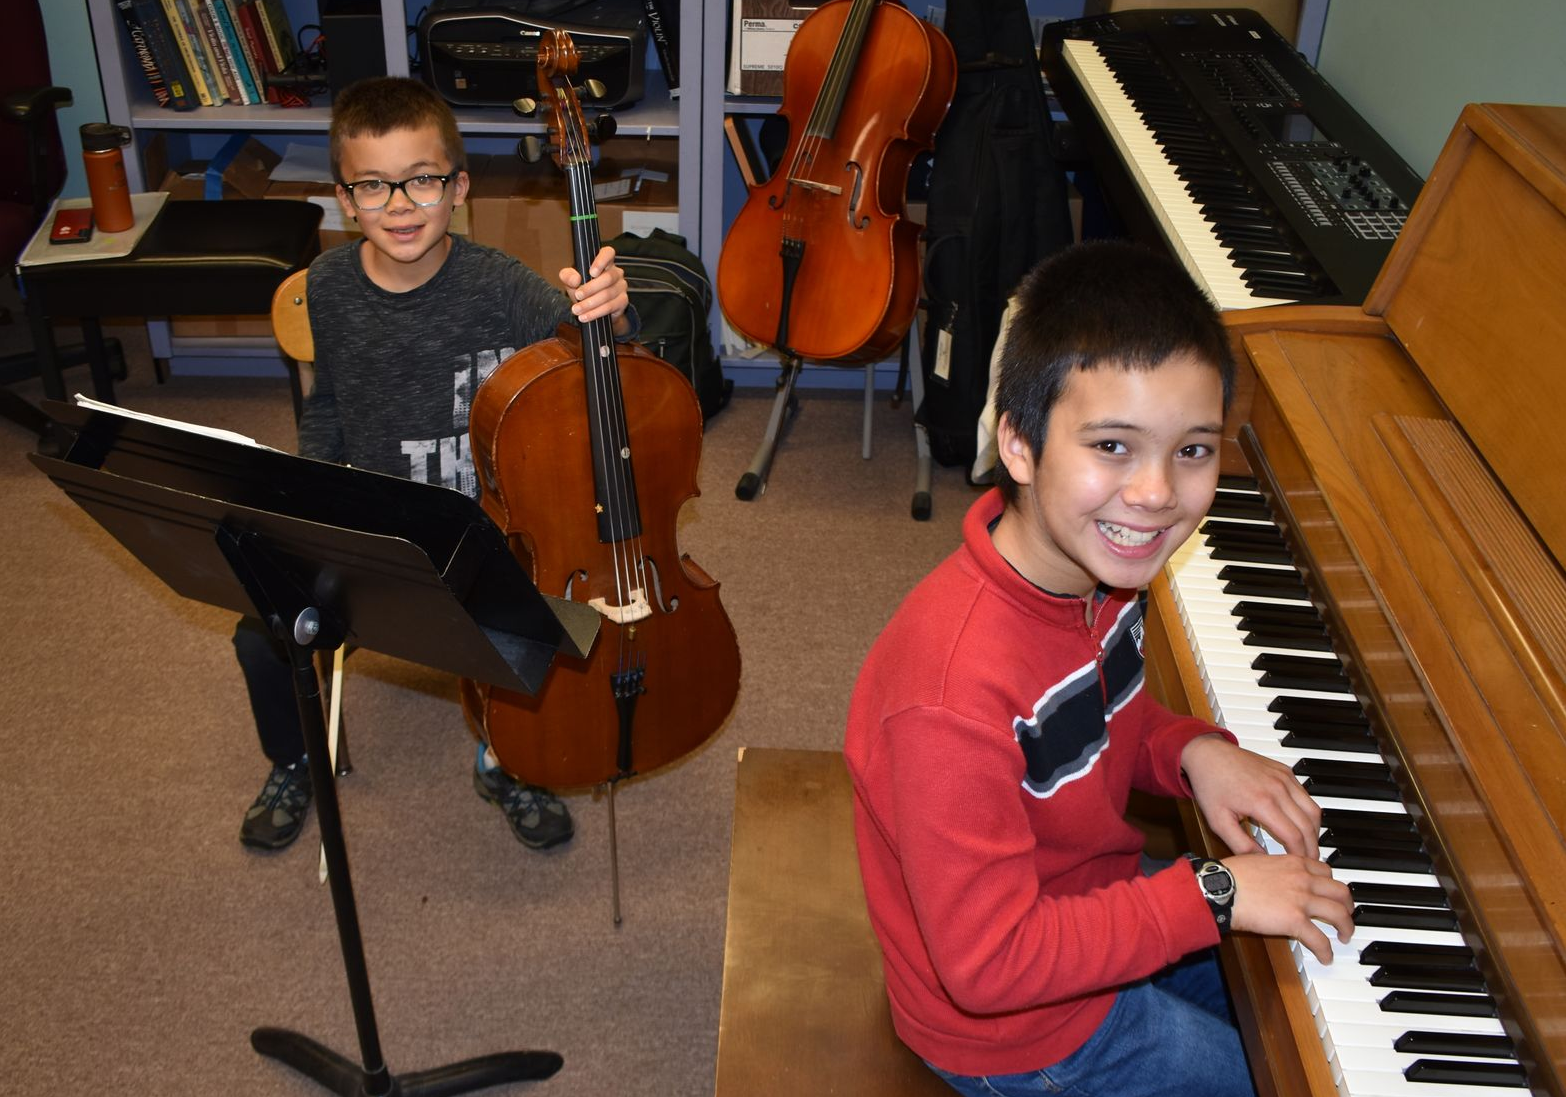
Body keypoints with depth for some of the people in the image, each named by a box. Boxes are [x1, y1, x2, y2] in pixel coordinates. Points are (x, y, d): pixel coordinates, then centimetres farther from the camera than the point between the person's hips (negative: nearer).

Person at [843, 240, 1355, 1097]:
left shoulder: (1099, 568, -11)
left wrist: (1192, 751, -12)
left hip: (1089, 900, 8)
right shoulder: (956, 690, -39)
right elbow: (988, 965, -32)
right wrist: (1213, 894, -29)